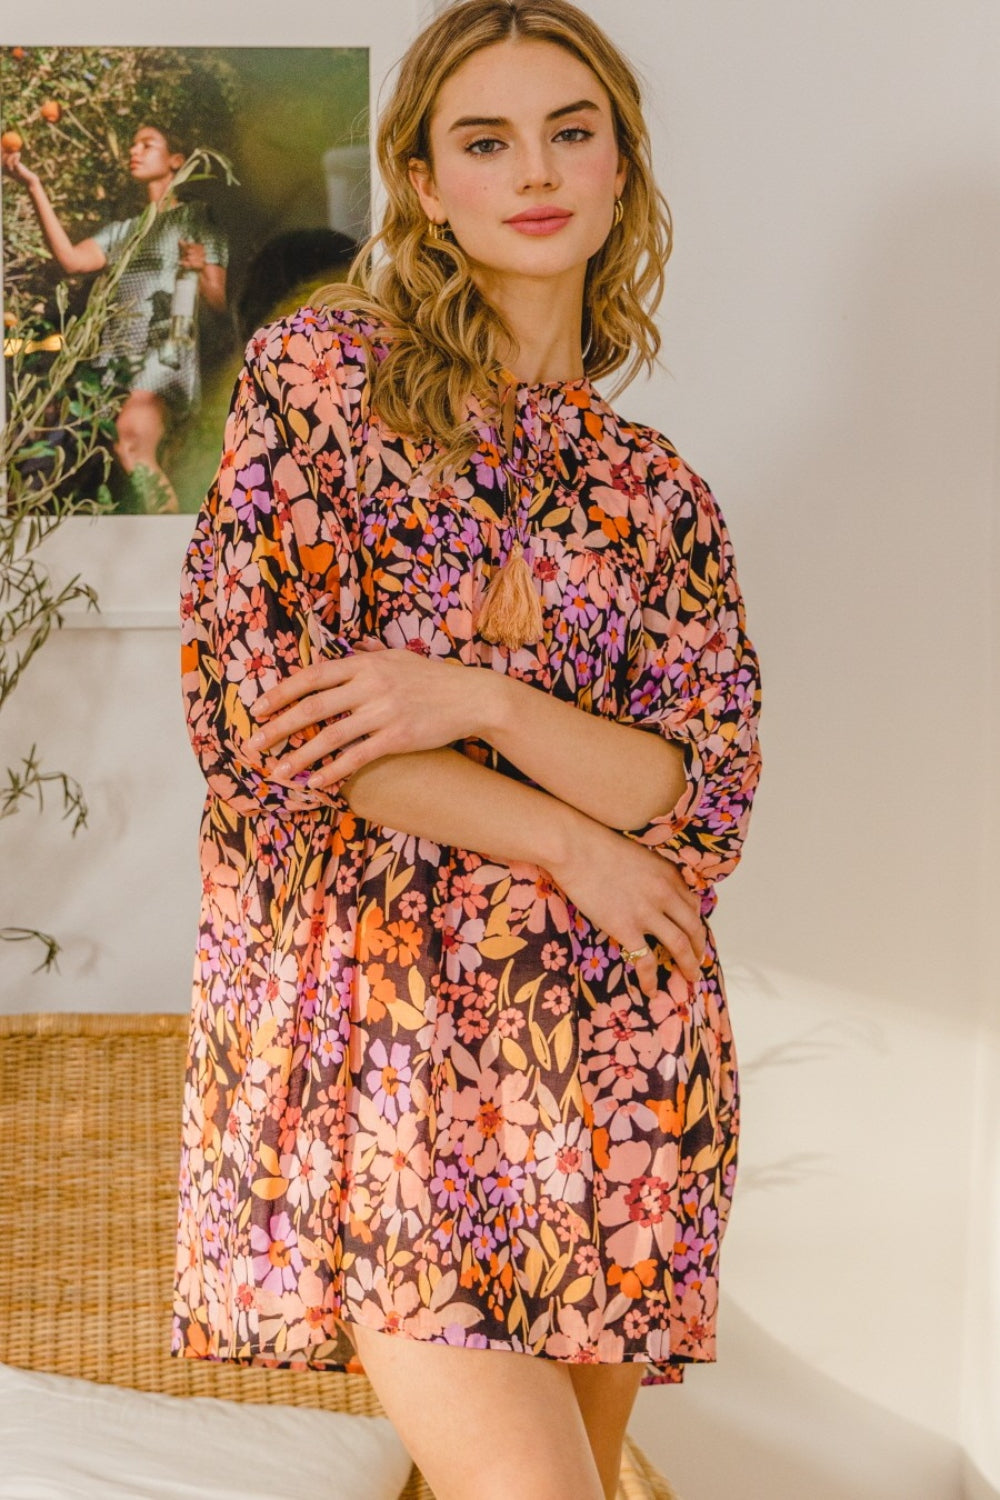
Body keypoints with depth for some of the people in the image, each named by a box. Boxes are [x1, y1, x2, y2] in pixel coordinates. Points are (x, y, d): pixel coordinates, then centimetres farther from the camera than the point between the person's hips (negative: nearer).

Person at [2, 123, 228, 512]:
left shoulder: (194, 219, 13)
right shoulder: (121, 231, 26)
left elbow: (219, 302, 6)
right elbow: (71, 259, 6)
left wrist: (201, 271, -17)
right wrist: (35, 188, 1)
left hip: (167, 352, -5)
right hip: (116, 356, 6)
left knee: (131, 444, -31)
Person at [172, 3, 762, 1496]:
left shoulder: (660, 495, 13)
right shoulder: (321, 375, 3)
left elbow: (708, 793, 2)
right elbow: (250, 703, -6)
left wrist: (478, 702, -15)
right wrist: (570, 839, -7)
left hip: (612, 1057, 4)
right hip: (384, 1029, -3)